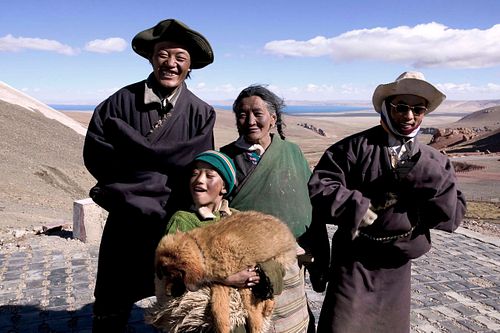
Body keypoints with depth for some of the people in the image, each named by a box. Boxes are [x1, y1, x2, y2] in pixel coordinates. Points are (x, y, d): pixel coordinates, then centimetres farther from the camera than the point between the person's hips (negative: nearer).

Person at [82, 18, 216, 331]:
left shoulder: (202, 113, -5)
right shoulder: (121, 101, -6)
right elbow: (96, 156, -12)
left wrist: (130, 142, -17)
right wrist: (165, 171, -18)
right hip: (126, 222, 0)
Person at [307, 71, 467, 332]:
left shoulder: (433, 162, 4)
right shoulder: (355, 147, -9)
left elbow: (453, 216, -3)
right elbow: (317, 188, -16)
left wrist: (430, 179, -17)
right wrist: (357, 208, -25)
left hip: (398, 268, 4)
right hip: (354, 264, -4)